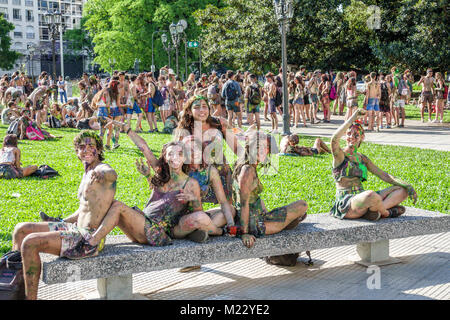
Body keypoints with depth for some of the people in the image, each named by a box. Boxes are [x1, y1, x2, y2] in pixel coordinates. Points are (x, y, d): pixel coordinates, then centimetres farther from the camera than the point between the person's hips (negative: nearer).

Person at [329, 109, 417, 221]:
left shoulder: (362, 158, 19)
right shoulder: (340, 155, -1)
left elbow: (383, 174, 16)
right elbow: (334, 138, -24)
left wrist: (406, 185, 2)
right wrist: (354, 117, -19)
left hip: (361, 198, 7)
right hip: (345, 202, -7)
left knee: (402, 190, -3)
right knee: (371, 195, -39)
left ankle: (375, 210, -25)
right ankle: (386, 213, -8)